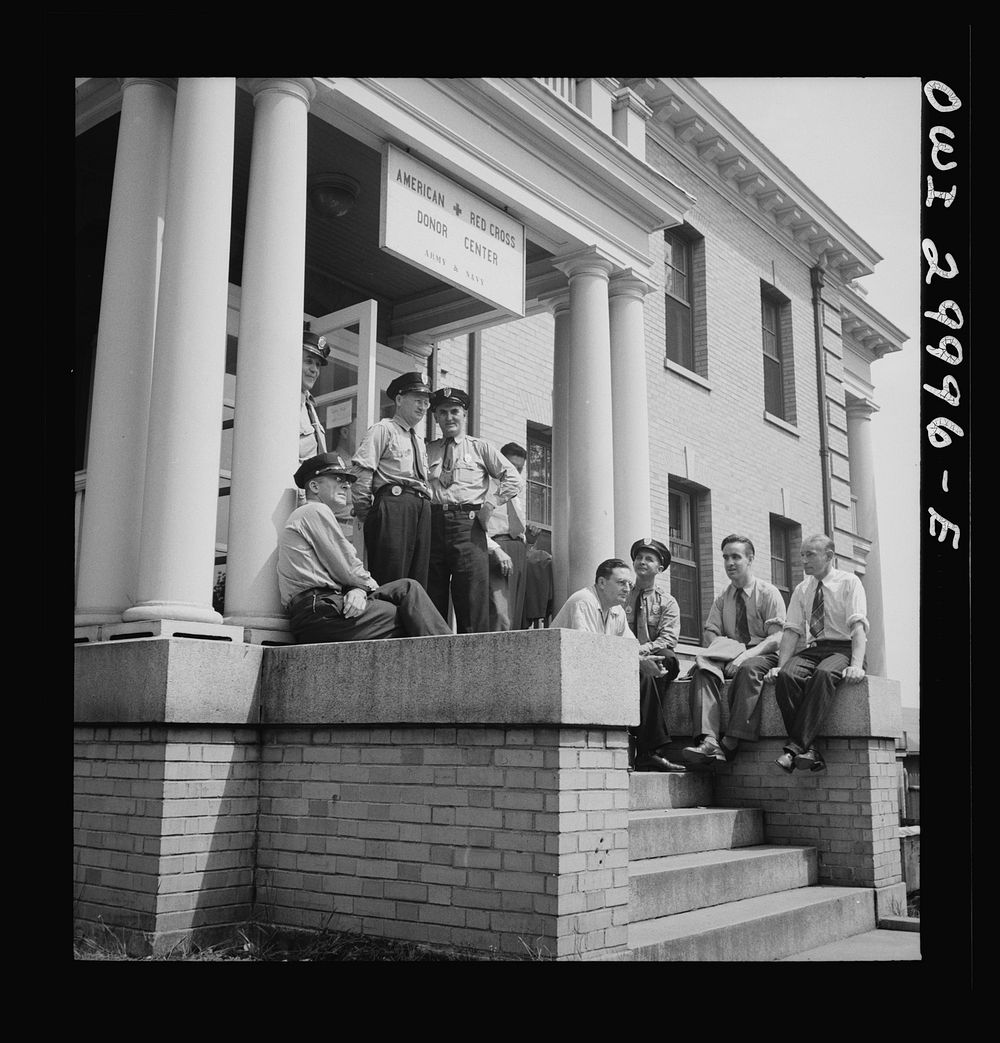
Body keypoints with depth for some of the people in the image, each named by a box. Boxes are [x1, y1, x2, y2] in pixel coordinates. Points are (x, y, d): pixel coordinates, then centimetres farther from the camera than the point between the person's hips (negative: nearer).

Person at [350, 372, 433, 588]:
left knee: (417, 580, 3)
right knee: (391, 579, -13)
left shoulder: (419, 441, 28)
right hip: (393, 503, -8)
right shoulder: (383, 429, 3)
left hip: (421, 508, 8)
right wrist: (363, 511, -9)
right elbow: (362, 469, -7)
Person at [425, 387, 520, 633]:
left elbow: (513, 478, 7)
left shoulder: (480, 448, 13)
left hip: (467, 524, -2)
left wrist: (490, 504, -2)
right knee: (431, 601, 0)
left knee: (472, 598, -8)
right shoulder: (426, 450, 17)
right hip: (432, 526, 2)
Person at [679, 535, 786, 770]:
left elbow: (777, 638, -8)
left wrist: (746, 656, -23)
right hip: (729, 656, 4)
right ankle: (709, 741, -44)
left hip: (763, 656, -4)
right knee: (702, 669, -28)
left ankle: (731, 742, -40)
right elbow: (710, 633, 9)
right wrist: (720, 651, -14)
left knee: (748, 669, -38)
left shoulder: (769, 593, 2)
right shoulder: (722, 599, 17)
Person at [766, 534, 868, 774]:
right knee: (786, 676, -29)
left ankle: (795, 747, -38)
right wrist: (781, 664, -8)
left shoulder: (849, 583, 1)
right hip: (812, 649, 4)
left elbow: (858, 626, -11)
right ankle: (809, 750, -30)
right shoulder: (801, 590, 16)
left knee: (823, 674, -38)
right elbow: (791, 630, 9)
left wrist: (856, 665, -27)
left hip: (843, 649, -4)